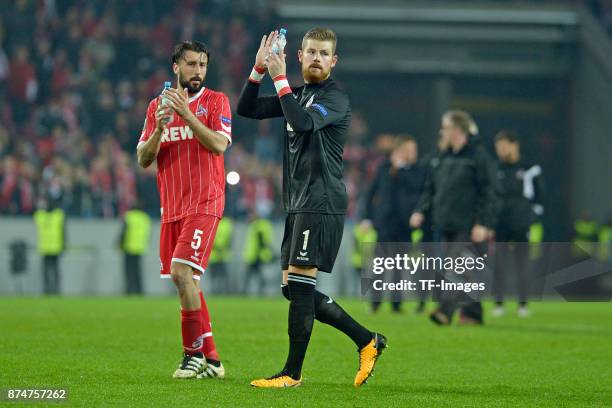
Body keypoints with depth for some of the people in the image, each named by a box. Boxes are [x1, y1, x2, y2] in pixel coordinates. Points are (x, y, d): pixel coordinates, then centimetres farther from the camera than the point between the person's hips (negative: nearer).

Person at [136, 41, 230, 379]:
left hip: (204, 203, -5)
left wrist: (186, 113, -20)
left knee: (182, 272, -19)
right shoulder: (157, 106, 12)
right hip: (171, 207, 5)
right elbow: (143, 159, 8)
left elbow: (219, 145, -14)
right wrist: (159, 128, -9)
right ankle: (210, 359, 13)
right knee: (183, 279, 5)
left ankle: (194, 353, -11)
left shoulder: (215, 101, 1)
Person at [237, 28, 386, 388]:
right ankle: (367, 341, 16)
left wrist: (280, 78, -20)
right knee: (293, 288, 8)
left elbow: (303, 122, -26)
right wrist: (259, 68, 2)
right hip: (299, 205, 9)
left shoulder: (335, 98, -8)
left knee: (299, 283, -10)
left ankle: (293, 373, -4)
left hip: (322, 203, -9)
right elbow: (247, 109, 14)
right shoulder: (297, 94, 17)